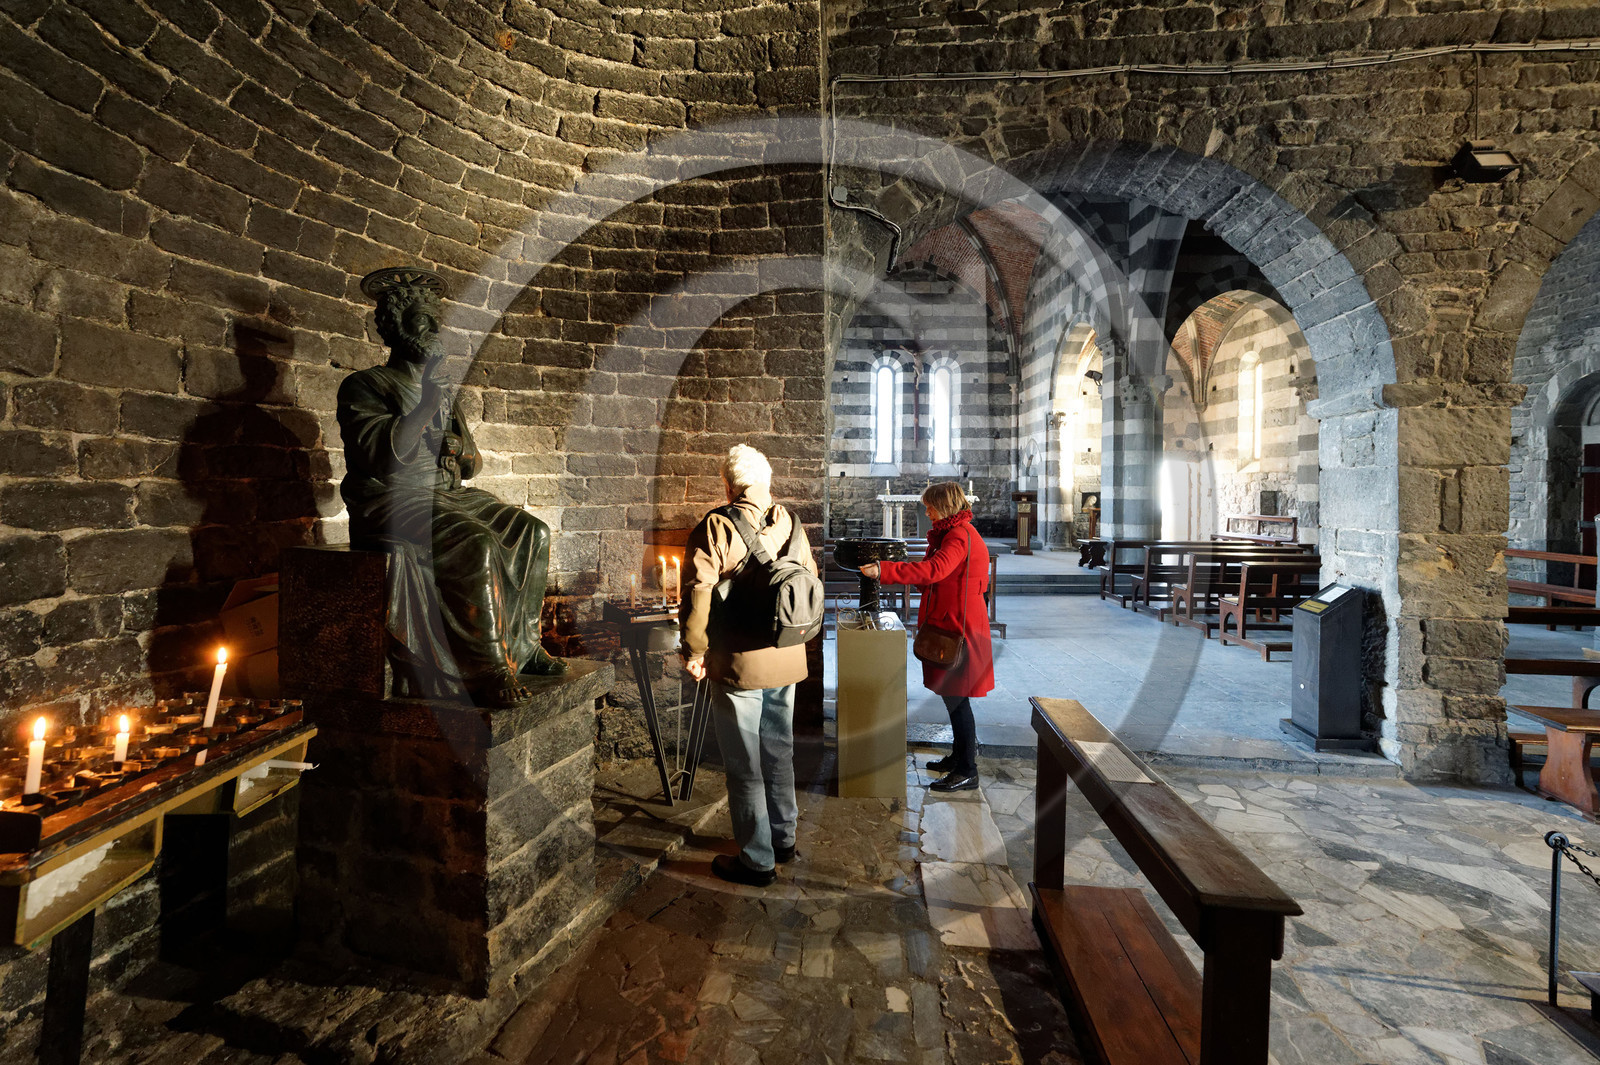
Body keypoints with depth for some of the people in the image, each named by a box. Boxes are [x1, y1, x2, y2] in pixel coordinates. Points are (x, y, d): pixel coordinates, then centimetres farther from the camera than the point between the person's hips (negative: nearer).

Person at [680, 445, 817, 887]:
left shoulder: (716, 528, -14)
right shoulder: (790, 524, 4)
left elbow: (698, 593, -21)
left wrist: (694, 651, -10)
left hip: (739, 664, -6)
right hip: (788, 661, 6)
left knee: (744, 765, 8)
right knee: (779, 752, 22)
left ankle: (756, 861, 22)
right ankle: (783, 838, 38)